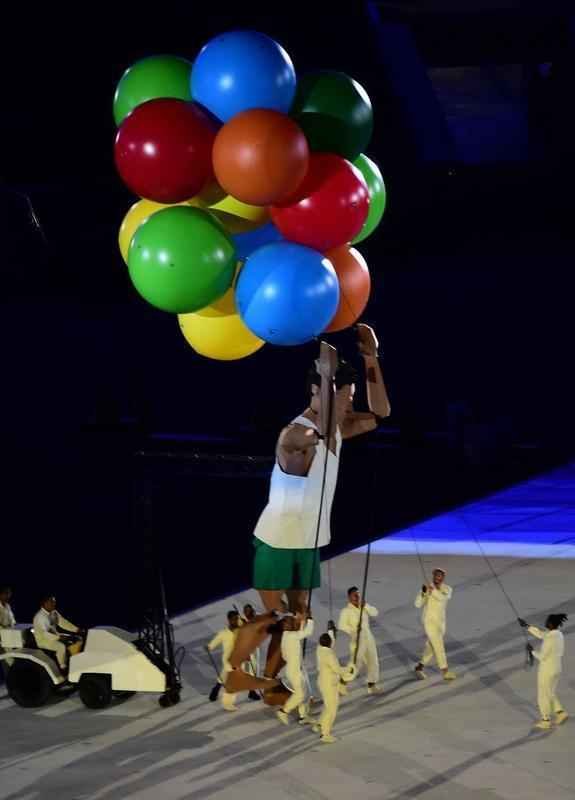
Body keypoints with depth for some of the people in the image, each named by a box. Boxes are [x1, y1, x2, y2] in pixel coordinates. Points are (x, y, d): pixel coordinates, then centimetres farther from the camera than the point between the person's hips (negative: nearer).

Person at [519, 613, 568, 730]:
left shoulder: (550, 639, -28)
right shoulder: (558, 634, 0)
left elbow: (542, 657, -22)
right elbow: (540, 634, 15)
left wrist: (532, 650, -5)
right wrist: (526, 626, 15)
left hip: (547, 671, -8)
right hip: (556, 669, 8)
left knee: (543, 696, 10)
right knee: (550, 694, 26)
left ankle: (546, 721, 20)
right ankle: (560, 713, 16)